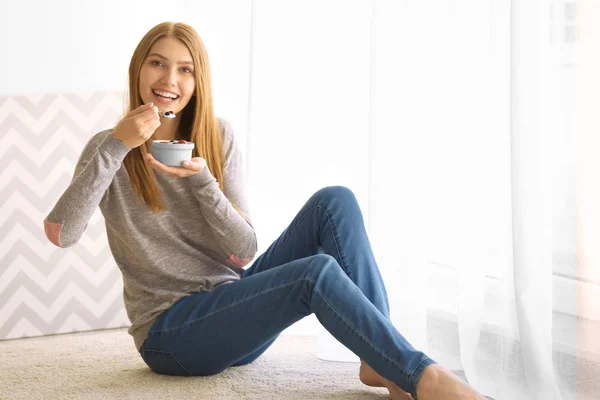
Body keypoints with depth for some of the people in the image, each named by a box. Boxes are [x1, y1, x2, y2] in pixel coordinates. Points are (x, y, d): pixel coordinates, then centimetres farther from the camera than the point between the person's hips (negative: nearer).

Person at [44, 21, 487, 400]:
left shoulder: (218, 138, 4)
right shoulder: (110, 150, -2)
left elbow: (245, 254, -2)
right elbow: (60, 233, -20)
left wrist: (201, 179, -18)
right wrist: (115, 147, -25)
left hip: (235, 303, 5)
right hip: (171, 330, -5)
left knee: (335, 201, -14)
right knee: (317, 272, -30)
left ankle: (381, 361, -19)